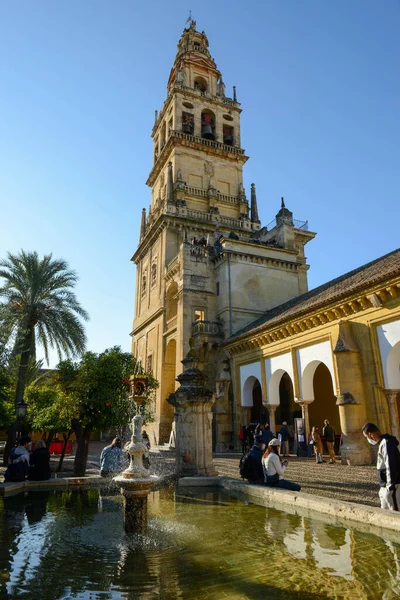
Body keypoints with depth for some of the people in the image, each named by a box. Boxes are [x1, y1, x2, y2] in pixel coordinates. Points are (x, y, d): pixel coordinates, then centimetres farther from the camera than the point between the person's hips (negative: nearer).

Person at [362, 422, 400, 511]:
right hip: (385, 487, 10)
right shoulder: (383, 443, 10)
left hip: (392, 487, -10)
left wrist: (390, 486, -20)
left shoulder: (386, 443, -20)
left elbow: (390, 466, -23)